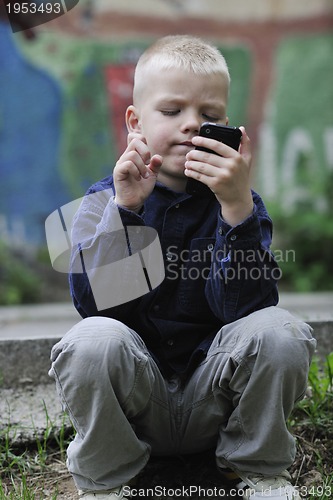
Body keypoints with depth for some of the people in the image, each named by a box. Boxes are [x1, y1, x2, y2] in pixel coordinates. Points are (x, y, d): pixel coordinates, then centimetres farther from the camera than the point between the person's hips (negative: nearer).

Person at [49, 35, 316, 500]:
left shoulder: (239, 203, -2)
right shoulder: (105, 202, -2)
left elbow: (243, 307, -19)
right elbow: (95, 301, -18)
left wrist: (237, 205, -29)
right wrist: (125, 208, -26)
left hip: (214, 397, 1)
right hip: (135, 396, -1)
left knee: (279, 332, -26)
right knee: (92, 340, -31)